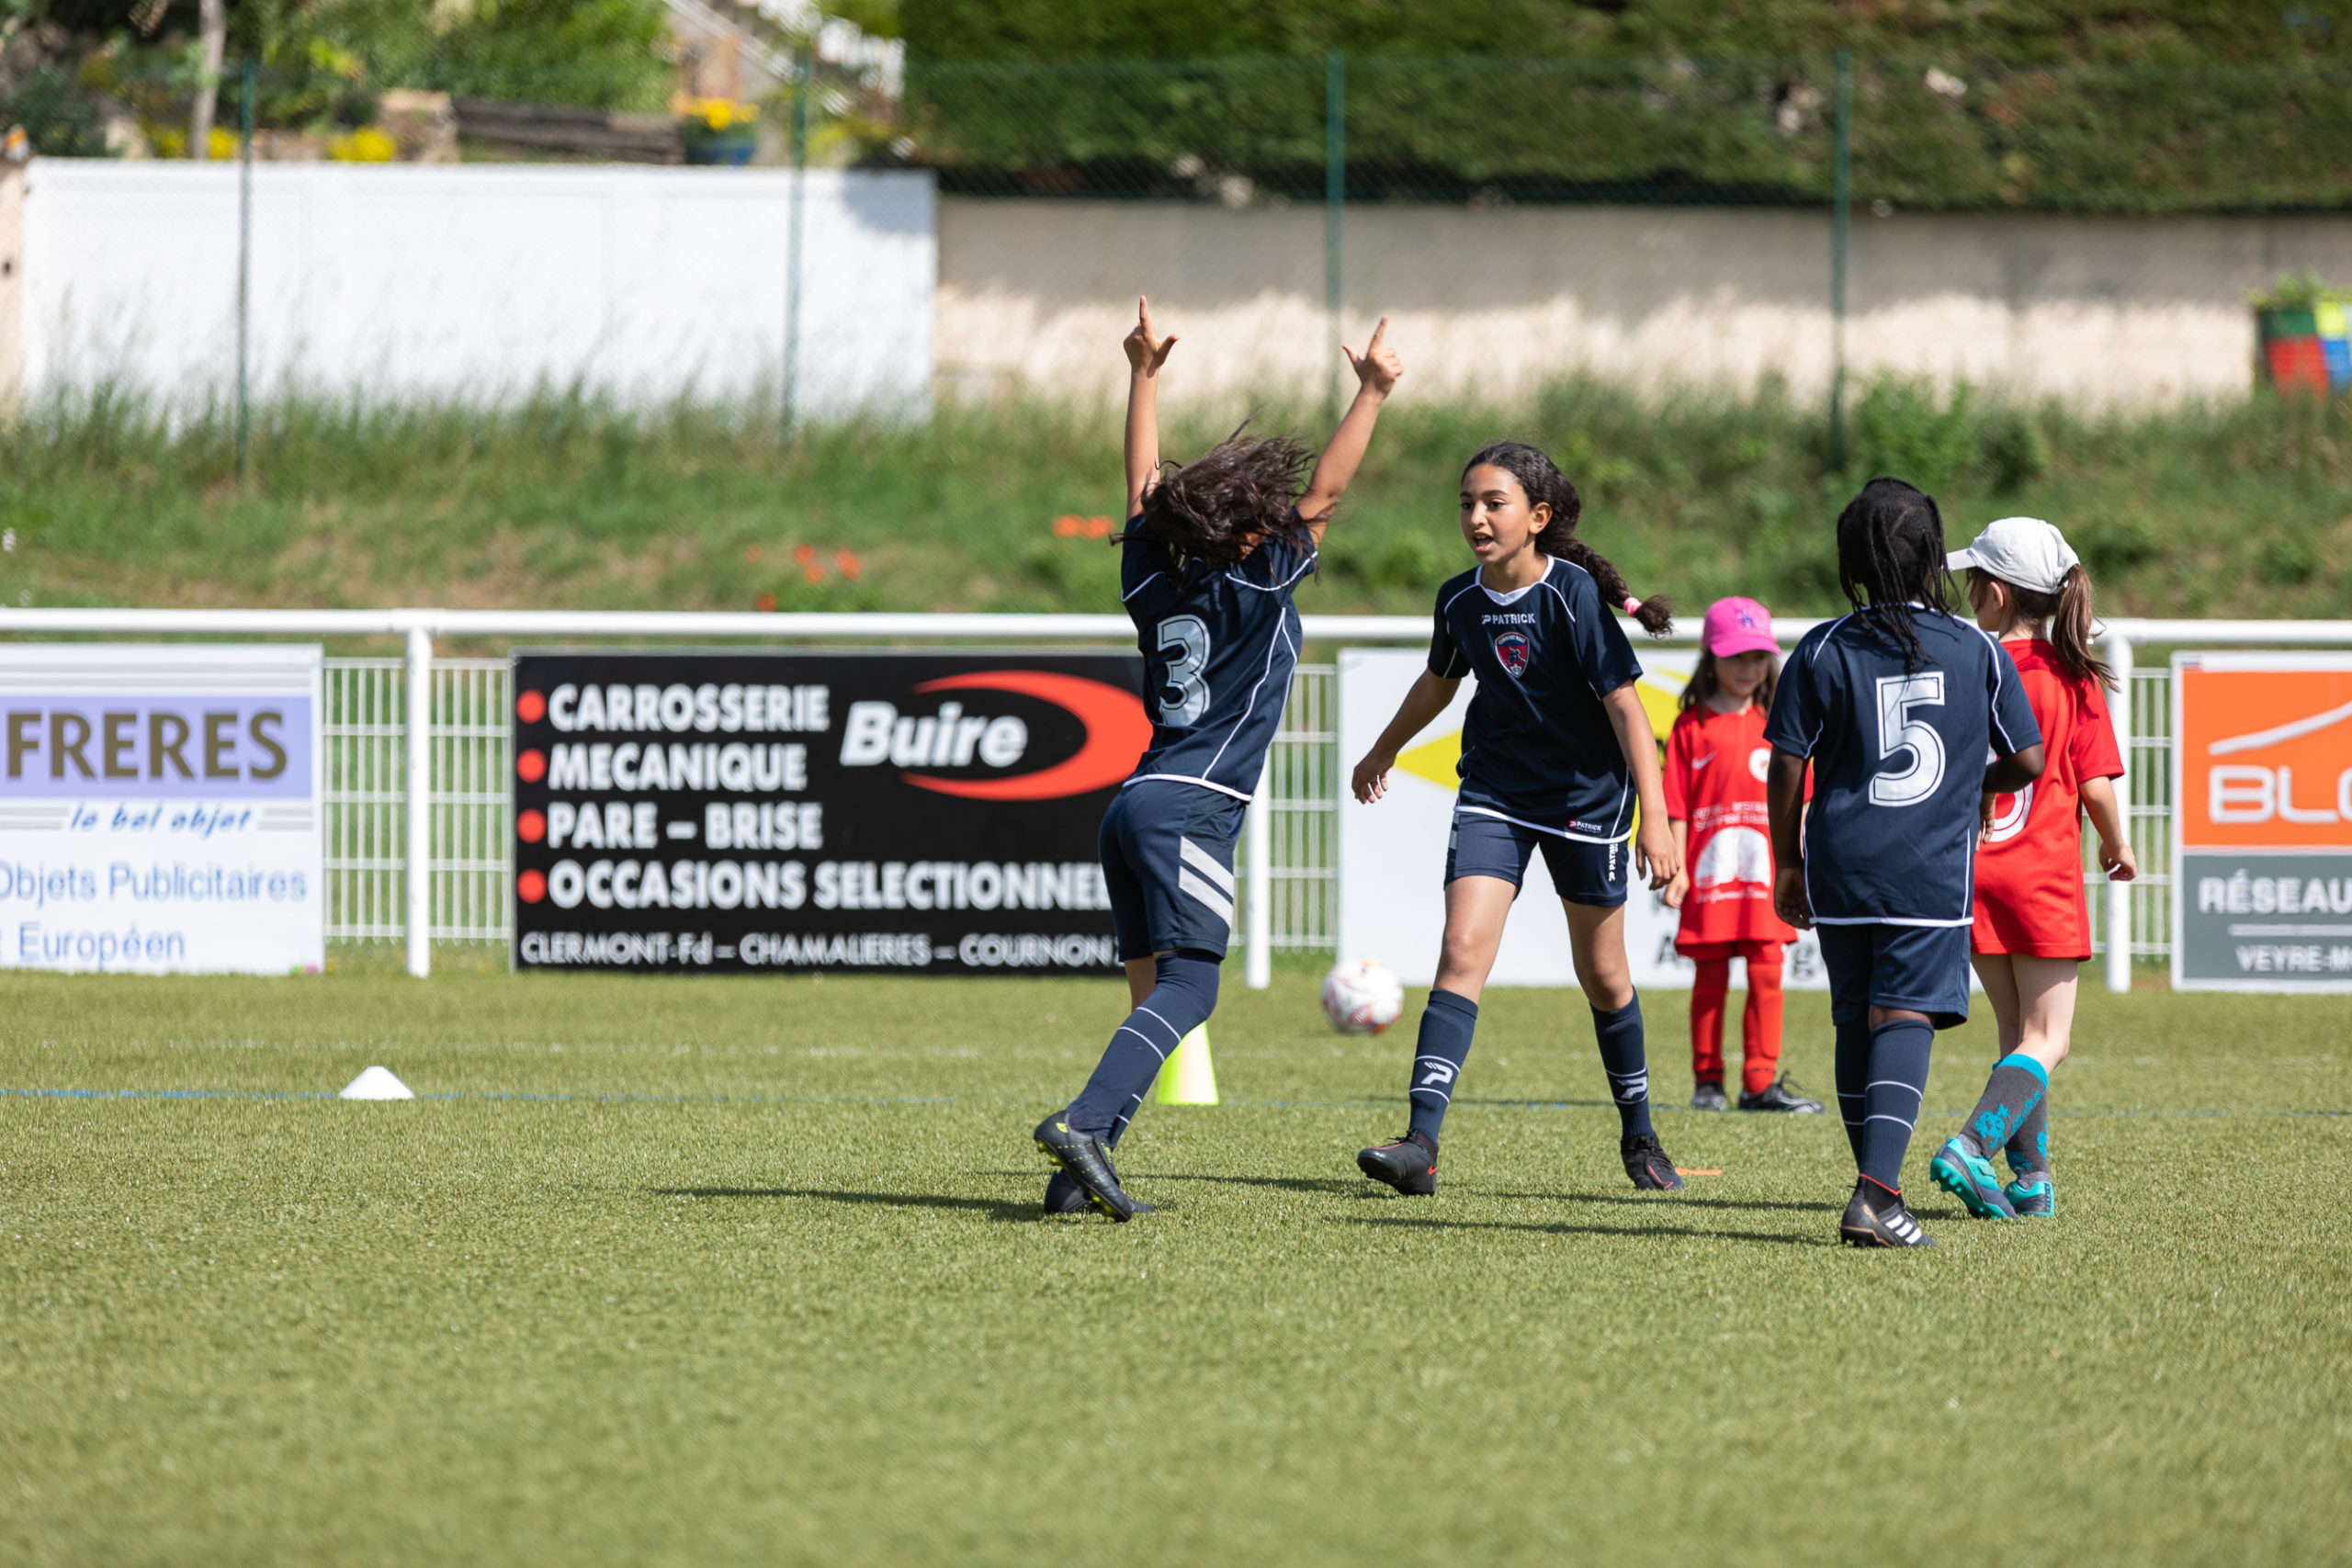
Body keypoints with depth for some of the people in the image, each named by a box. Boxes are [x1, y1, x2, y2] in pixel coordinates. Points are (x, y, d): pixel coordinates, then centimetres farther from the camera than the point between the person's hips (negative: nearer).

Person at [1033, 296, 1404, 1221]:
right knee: (1187, 987, -14)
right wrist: (1372, 396, 4)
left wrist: (1145, 373, 32)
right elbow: (1325, 493, -1)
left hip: (1136, 801, 8)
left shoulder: (1153, 581, 13)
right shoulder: (1253, 589, -3)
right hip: (1191, 807, -8)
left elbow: (1143, 486, 25)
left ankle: (1082, 1168, -7)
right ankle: (1082, 1121, -34)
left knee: (1155, 996, 6)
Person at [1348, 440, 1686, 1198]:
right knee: (1462, 949, -14)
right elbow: (1438, 682, 18)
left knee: (1603, 976, 10)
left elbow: (1624, 704, -18)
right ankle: (1421, 1143, -21)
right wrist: (1383, 753, 33)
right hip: (1494, 790, 3)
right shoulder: (1461, 599, -3)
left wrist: (1654, 818, -23)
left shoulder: (1573, 594, -19)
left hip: (1586, 796, -3)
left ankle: (1639, 1135, 31)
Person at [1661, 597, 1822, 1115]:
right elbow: (1676, 807, 0)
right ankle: (1707, 1082, 12)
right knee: (1710, 976, 4)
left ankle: (1761, 1082, 0)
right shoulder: (1690, 727, 3)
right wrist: (1676, 868, -6)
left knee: (1766, 973, -3)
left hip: (1765, 876, 2)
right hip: (1709, 874, -2)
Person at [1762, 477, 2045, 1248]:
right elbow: (2027, 759, 6)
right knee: (1904, 1018, -8)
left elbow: (1786, 767, 0)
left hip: (1842, 870, 2)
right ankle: (1877, 1193, -24)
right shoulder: (1978, 651, 1)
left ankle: (1877, 1183, 19)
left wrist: (1787, 864, 12)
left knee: (1856, 1022, 14)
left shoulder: (1821, 652, 0)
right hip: (1935, 873, -1)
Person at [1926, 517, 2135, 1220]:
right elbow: (2096, 785, -7)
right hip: (2045, 872, -3)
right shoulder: (2073, 678, -7)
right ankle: (1970, 1147, -22)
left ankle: (2032, 1176, 14)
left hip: (1971, 867, 3)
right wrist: (2118, 847, 12)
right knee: (2045, 1042, 0)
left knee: (2017, 1034, 16)